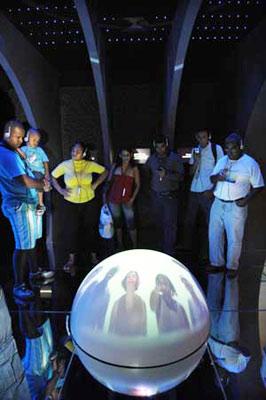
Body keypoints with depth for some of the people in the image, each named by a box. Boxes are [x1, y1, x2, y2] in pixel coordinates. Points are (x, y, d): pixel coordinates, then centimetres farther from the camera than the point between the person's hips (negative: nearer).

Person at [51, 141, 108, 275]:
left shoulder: (90, 165, -4)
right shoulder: (65, 165, -5)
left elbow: (104, 171, 7)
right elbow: (52, 176, 4)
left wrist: (96, 184, -1)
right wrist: (60, 190, -6)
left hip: (89, 202, 1)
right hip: (70, 203, -1)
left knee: (90, 228, 10)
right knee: (72, 229, 0)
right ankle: (72, 258, 16)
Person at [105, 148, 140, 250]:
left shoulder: (134, 168, 1)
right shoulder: (115, 166, 4)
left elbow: (137, 185, 1)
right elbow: (109, 181, 7)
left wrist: (132, 199, -8)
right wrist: (105, 194, 0)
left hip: (127, 200, -2)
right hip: (114, 199, 2)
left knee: (131, 224, -2)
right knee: (117, 222, 12)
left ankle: (135, 246, 13)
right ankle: (120, 245, 26)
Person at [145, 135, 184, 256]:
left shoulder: (175, 158, -4)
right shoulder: (151, 158, 6)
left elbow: (180, 176, -10)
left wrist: (166, 174, -25)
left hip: (170, 195, -4)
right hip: (156, 195, 4)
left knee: (170, 224, -5)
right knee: (158, 222, 13)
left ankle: (169, 252, 3)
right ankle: (164, 243, 34)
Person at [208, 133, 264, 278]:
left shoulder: (250, 163, -7)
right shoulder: (222, 160, 8)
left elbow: (258, 186, -3)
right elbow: (212, 179, 11)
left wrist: (246, 199, -16)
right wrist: (217, 177, -12)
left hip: (236, 206, -5)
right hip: (218, 204, 5)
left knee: (234, 239, 3)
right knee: (214, 235, 11)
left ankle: (232, 267, 22)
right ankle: (217, 263, 28)